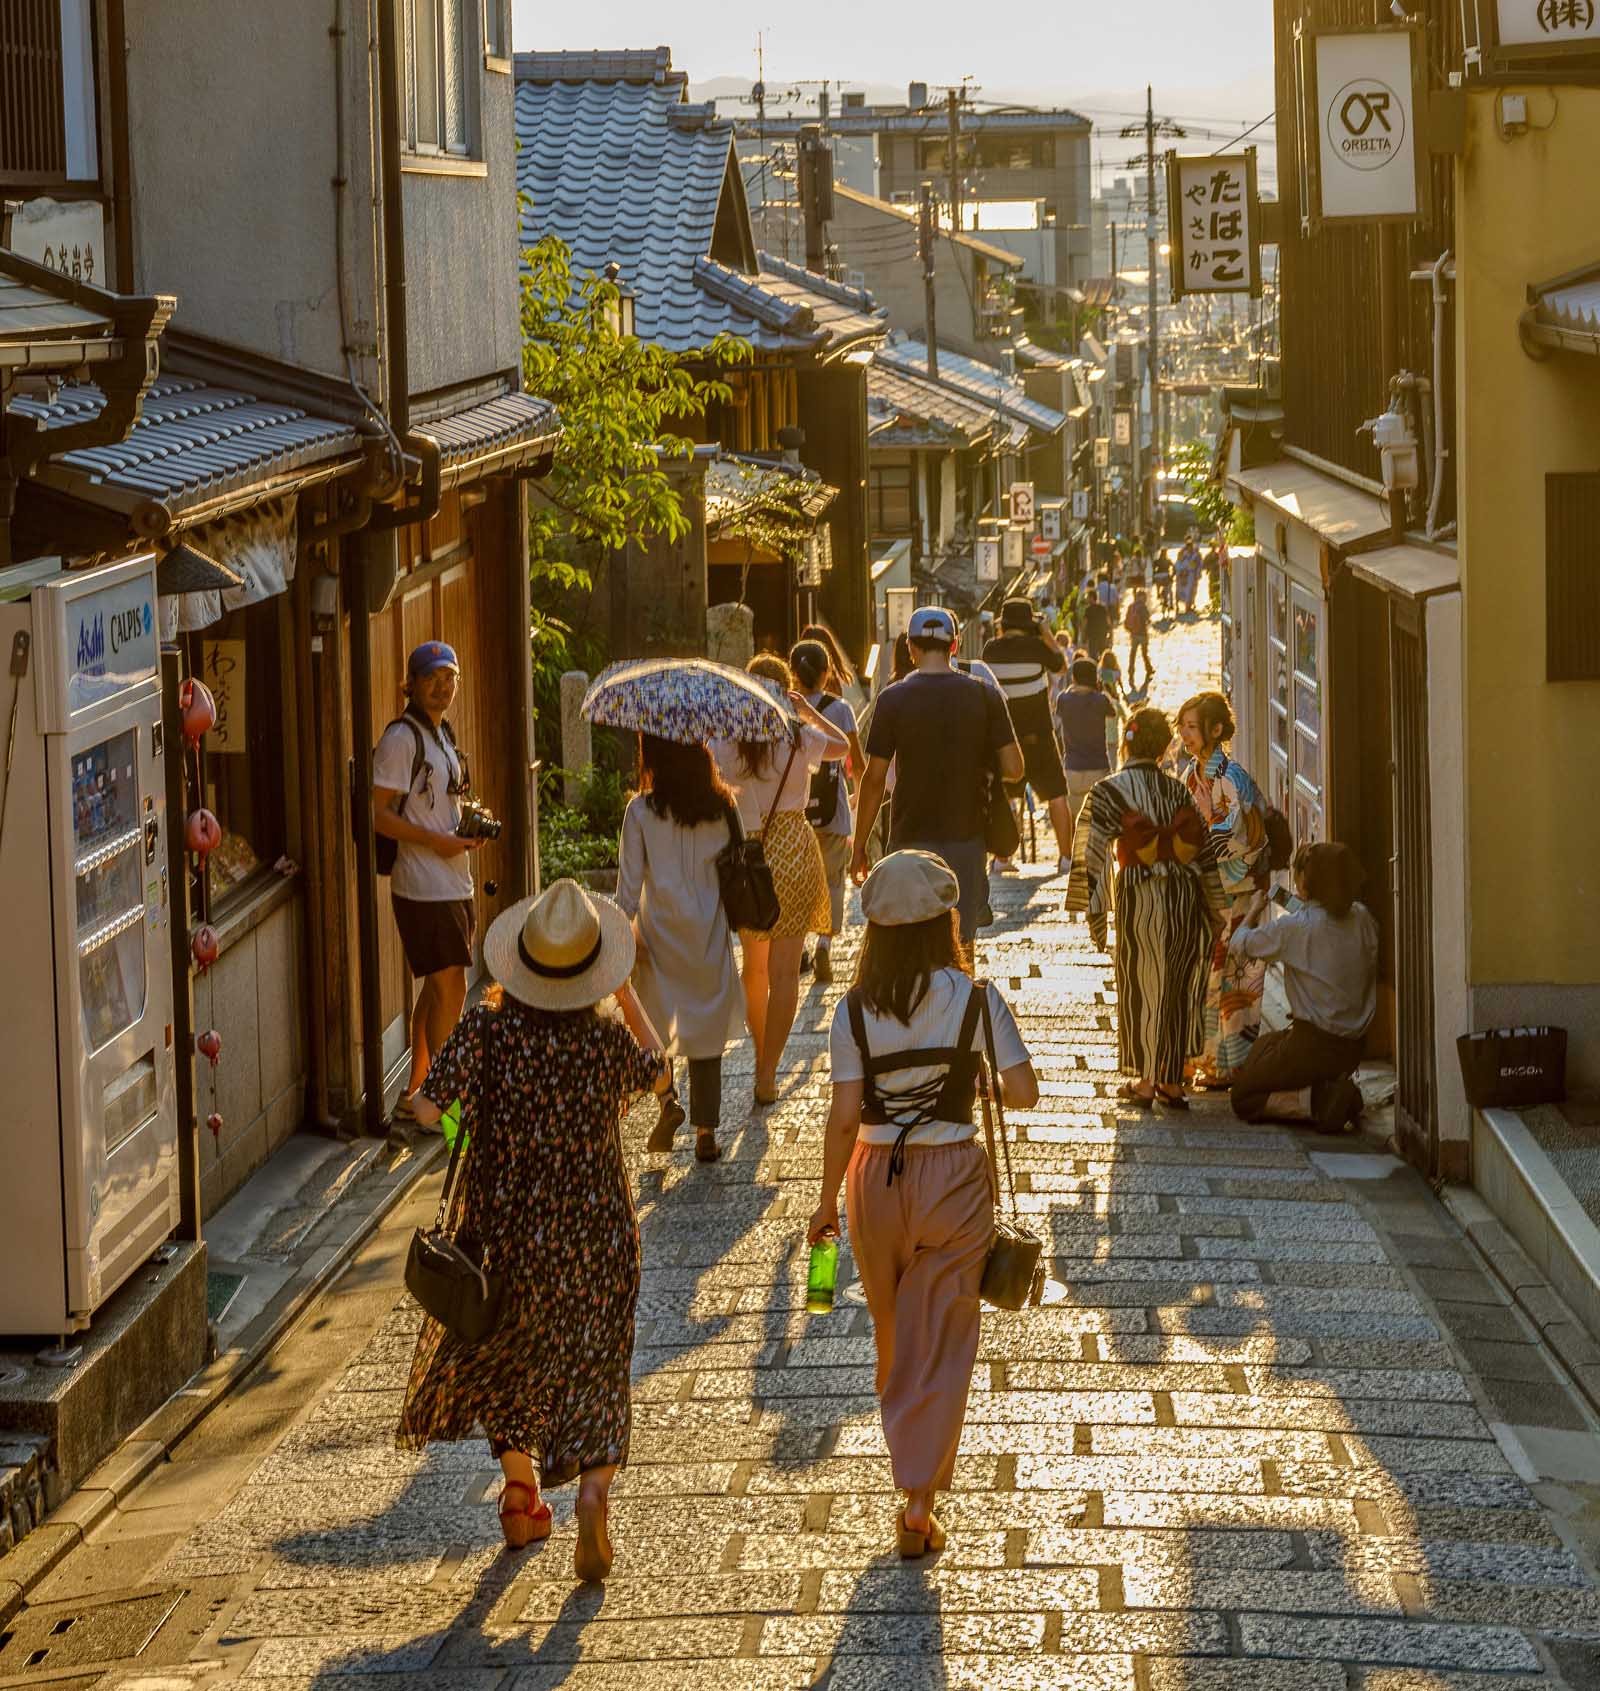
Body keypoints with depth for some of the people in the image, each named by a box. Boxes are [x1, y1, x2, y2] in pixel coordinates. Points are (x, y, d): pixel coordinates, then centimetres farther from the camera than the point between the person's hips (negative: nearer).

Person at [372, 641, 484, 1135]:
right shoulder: (401, 738, -13)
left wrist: (469, 825, 6)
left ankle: (413, 1099, 18)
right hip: (423, 885, -9)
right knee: (450, 986, -9)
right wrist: (439, 842, -19)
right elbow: (379, 815, -18)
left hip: (453, 884, 9)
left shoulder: (442, 734, 16)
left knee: (438, 988, 12)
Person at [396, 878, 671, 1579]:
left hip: (507, 1224, 1)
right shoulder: (607, 1038, -13)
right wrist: (626, 994, 13)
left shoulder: (488, 1026, -17)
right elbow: (658, 1074, 9)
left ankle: (521, 1494, 31)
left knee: (509, 1347, 23)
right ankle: (594, 1489, -14)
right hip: (593, 1228, -1)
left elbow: (427, 1107, -22)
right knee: (592, 1364, 9)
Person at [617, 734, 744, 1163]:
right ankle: (706, 1129, 9)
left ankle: (667, 1099, -6)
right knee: (706, 1026, 9)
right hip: (709, 934, 2)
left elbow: (629, 881, -9)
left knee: (652, 1017, 15)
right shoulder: (720, 807, -4)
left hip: (659, 934, -2)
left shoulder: (641, 811, -12)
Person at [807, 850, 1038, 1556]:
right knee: (940, 1340, 5)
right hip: (954, 1176, -1)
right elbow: (1024, 1093, -10)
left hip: (875, 1177, 2)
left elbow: (844, 1116, -10)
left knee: (893, 1331, 21)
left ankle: (915, 1458, 40)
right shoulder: (976, 1000, -10)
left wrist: (827, 1201, 0)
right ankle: (918, 1503, -1)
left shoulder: (854, 1010, -8)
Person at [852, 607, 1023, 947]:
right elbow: (1013, 769, -4)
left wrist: (859, 846, 3)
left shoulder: (893, 699, -6)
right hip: (966, 837, 2)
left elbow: (874, 778, -5)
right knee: (960, 943, 9)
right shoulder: (986, 697, -2)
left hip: (911, 840, -2)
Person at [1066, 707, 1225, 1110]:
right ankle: (1172, 1082, 14)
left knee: (1143, 984, 5)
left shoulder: (1109, 792, -8)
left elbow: (1091, 851, -10)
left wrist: (1094, 911, -4)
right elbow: (1204, 849, 7)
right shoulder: (1178, 790, 5)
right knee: (1178, 984, 10)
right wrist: (1213, 910, 14)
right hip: (1185, 895, 4)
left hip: (1139, 898, -3)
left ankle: (1145, 1082, 8)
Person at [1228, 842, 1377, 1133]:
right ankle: (1335, 1091, 10)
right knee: (1264, 1045, 31)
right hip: (1352, 1048, 7)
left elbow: (1240, 942, -4)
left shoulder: (1295, 927, -18)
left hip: (1314, 1047, -7)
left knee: (1243, 1098, 9)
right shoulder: (1363, 920, -3)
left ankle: (1314, 1100, -13)